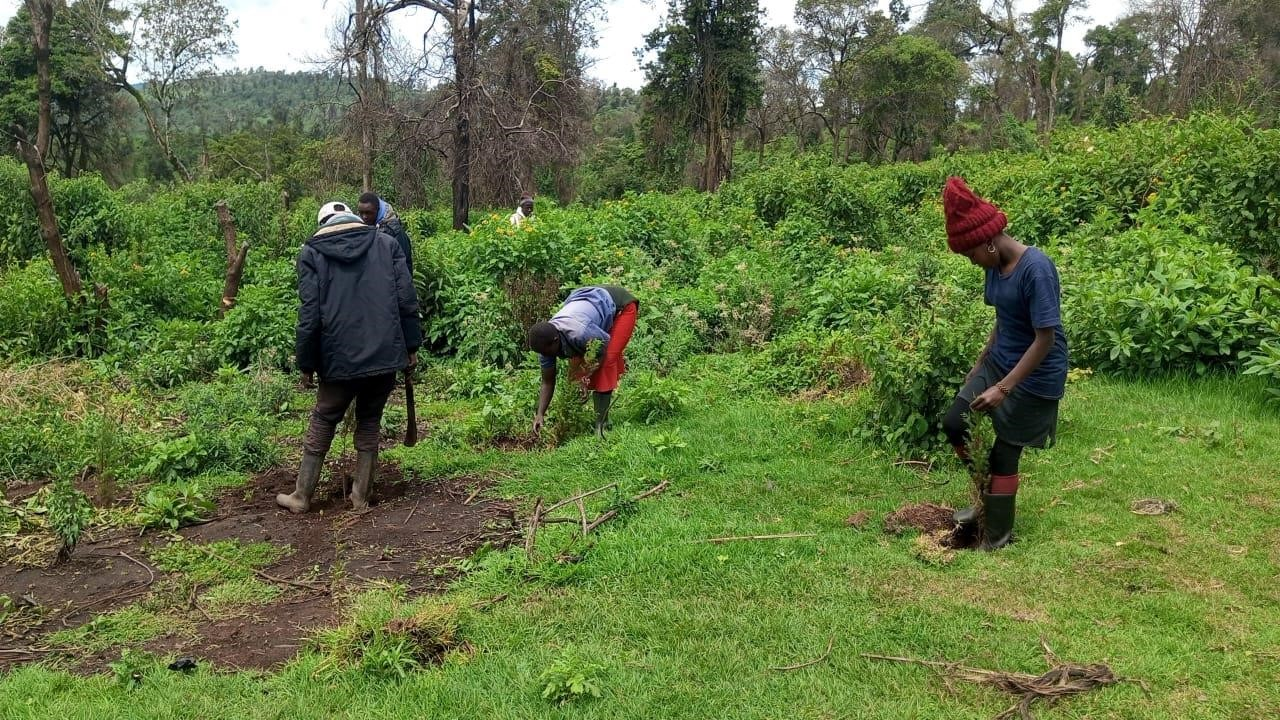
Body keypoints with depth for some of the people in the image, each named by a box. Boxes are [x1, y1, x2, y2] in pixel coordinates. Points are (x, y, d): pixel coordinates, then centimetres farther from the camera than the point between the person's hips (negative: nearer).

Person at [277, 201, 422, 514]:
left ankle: (302, 496, 22)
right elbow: (406, 299, -1)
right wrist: (412, 345, 6)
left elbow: (310, 313, -4)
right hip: (386, 355, 1)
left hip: (340, 358, -1)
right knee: (370, 422, 15)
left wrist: (306, 364, 2)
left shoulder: (312, 252, 1)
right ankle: (361, 496, 18)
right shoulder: (386, 242, 5)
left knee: (322, 423, 14)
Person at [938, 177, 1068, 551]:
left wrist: (1004, 388, -27)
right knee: (954, 424, 4)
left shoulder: (1036, 268, -26)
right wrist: (981, 362, 18)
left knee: (1005, 453, 2)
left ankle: (997, 535, 21)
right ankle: (988, 494, 26)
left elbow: (1046, 338, -26)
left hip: (1035, 375, -8)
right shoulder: (996, 266, -1)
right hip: (999, 361, 8)